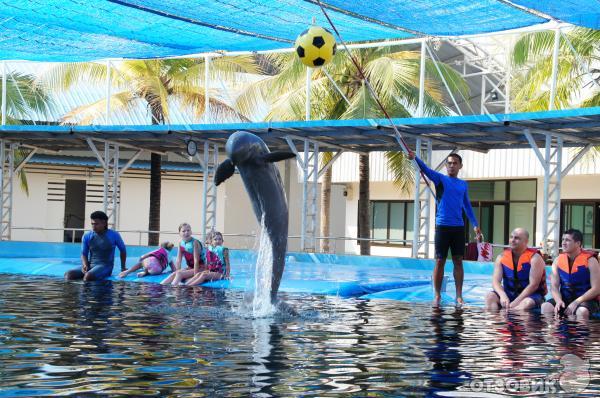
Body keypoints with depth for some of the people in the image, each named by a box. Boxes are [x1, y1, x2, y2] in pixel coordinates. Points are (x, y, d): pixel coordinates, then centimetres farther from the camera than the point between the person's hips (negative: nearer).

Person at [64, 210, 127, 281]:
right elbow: (84, 254, 10)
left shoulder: (114, 235, -3)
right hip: (90, 265, 4)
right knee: (68, 274, -22)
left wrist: (123, 268, 17)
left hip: (105, 266, -4)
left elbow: (123, 250, 13)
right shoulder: (87, 236, 3)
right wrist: (85, 265, -12)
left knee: (88, 276, -36)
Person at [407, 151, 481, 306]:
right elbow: (426, 170, -16)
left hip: (459, 227, 3)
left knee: (458, 261, 4)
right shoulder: (440, 179, 2)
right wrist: (415, 158, -34)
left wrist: (475, 224, 16)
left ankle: (459, 296, 8)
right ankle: (437, 295, 6)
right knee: (440, 261, 0)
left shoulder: (463, 185, 13)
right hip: (442, 226, -3)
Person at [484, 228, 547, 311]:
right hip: (509, 294, 4)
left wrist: (515, 302, -26)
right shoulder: (502, 257, 1)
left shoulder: (534, 258, -11)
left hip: (531, 295, -4)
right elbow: (495, 281, -7)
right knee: (490, 297, -22)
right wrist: (503, 296, -29)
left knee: (528, 303, -38)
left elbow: (533, 285, -18)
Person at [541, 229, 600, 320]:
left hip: (586, 299, -4)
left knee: (582, 312, -37)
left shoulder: (590, 260, -9)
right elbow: (554, 286, 2)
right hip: (565, 298, 4)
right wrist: (558, 301, -20)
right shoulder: (558, 260, 4)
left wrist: (576, 302, -22)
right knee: (546, 307, -23)